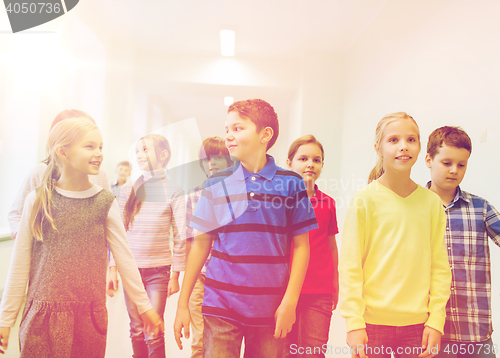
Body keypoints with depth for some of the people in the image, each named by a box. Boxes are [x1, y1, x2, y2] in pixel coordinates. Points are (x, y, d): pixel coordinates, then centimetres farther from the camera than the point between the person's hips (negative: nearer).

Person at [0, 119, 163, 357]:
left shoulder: (105, 202, -1)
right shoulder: (37, 201, -2)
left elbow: (124, 257, 3)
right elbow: (20, 263, 2)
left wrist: (144, 306, 6)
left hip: (90, 315, 1)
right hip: (42, 316, 0)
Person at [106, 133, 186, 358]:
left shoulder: (173, 192, -3)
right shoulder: (128, 190, 5)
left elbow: (180, 237, -3)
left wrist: (175, 274, -3)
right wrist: (113, 269, 5)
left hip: (159, 270, -3)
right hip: (131, 268, 3)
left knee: (154, 333, -2)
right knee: (137, 331, 11)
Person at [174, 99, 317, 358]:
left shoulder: (290, 183, -2)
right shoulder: (216, 183, 2)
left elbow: (301, 246, 0)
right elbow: (201, 244, 5)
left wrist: (290, 302, -6)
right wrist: (182, 303, 5)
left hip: (271, 310, 0)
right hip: (221, 307, 1)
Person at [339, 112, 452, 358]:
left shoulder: (432, 202, 3)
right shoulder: (365, 200, -6)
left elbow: (440, 267, 5)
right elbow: (349, 266, -7)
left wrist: (436, 319, 0)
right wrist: (354, 323, -9)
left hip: (417, 323, 3)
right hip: (373, 321, -2)